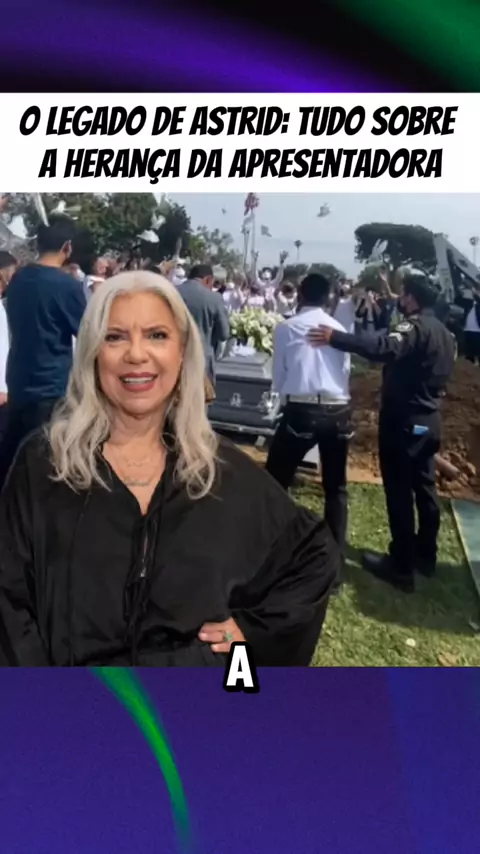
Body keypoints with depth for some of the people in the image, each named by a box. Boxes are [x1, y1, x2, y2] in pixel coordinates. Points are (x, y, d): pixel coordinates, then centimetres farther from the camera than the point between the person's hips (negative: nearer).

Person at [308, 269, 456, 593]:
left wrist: (334, 338, -39)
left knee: (399, 491, -2)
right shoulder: (444, 333, 12)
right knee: (424, 487, 16)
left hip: (404, 420, -9)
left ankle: (401, 566, 5)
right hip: (429, 420, 9)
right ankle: (425, 554, 29)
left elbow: (384, 348, -37)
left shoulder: (415, 327, -18)